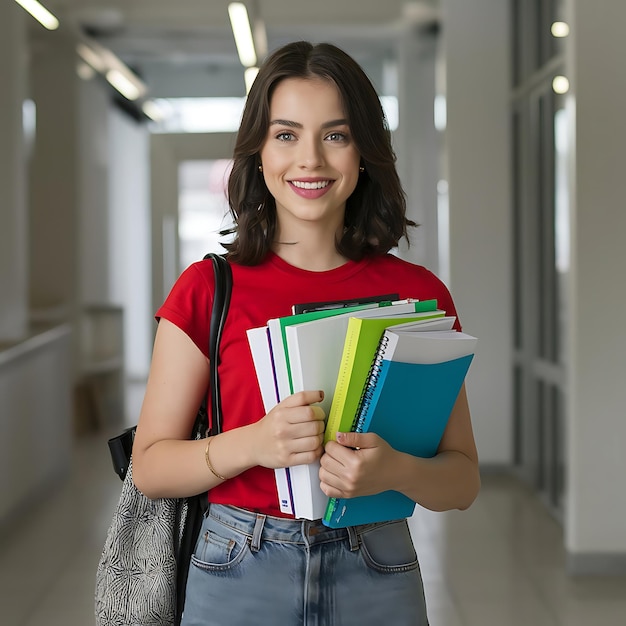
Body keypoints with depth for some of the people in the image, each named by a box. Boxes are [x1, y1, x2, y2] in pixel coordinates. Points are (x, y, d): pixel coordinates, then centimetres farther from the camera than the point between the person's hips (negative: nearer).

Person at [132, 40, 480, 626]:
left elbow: (462, 478, 1)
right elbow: (150, 467, -3)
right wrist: (254, 443, -21)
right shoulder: (208, 290, -4)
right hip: (238, 575, -1)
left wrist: (395, 471, -21)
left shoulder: (419, 293, -2)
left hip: (377, 578, 1)